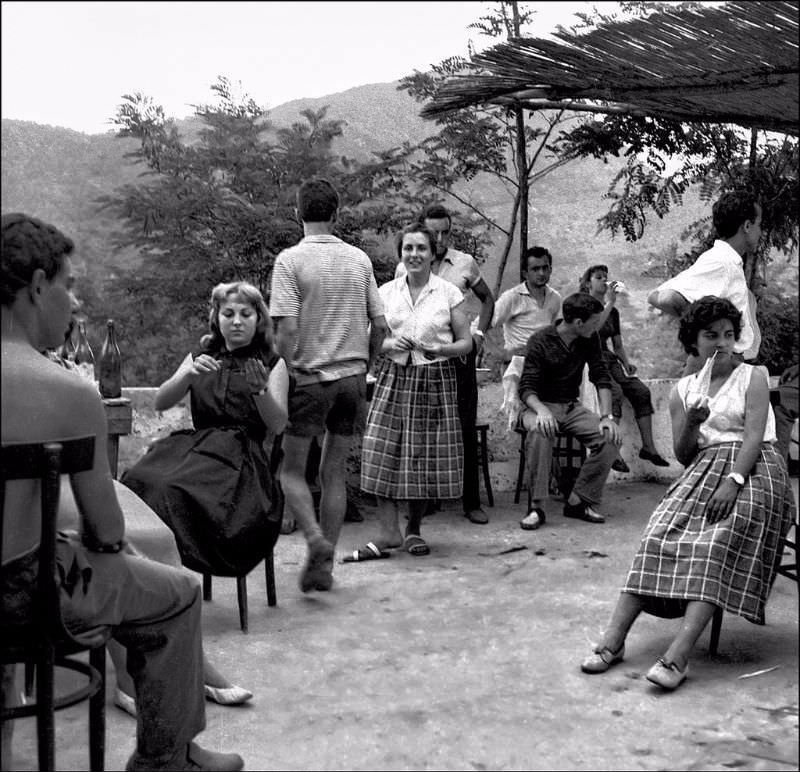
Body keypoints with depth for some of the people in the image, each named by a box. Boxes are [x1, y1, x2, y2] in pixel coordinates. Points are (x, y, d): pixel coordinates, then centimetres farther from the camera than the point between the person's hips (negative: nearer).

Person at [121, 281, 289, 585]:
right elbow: (160, 403, 9)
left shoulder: (272, 364, 13)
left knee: (174, 488, -33)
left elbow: (277, 425, 0)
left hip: (244, 452, -4)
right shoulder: (200, 357, 23)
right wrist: (189, 374, -9)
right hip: (197, 444, 4)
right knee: (139, 480, -29)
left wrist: (261, 390, -18)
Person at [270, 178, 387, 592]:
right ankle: (323, 566, 15)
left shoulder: (291, 260, -9)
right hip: (353, 376, 4)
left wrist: (289, 371, -4)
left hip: (311, 376, -4)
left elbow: (287, 328, -16)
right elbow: (379, 325, 5)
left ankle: (315, 538, -11)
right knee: (334, 471, 11)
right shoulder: (359, 259, 5)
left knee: (291, 468, 10)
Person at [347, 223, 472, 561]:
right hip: (394, 377, 2)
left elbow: (466, 341, 3)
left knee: (427, 454, 0)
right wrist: (390, 344, -9)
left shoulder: (449, 293, 1)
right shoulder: (386, 292, 7)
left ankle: (413, 528, 18)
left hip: (436, 379, -1)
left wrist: (441, 349, -15)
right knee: (383, 451, -9)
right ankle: (388, 532, -3)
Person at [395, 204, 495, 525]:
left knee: (465, 427, 0)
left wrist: (479, 333, 5)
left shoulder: (465, 264, 4)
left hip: (459, 352, 0)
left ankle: (471, 502, 8)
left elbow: (487, 298, 17)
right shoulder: (404, 269, 4)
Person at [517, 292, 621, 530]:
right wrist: (541, 410, -39)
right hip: (541, 405, -5)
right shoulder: (540, 341, -14)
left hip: (571, 407, 5)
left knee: (610, 438, -20)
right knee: (540, 432, -39)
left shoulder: (589, 339, 1)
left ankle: (578, 502, -9)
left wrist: (606, 416, -12)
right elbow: (526, 387, -18)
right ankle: (536, 508, -30)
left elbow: (601, 377, 2)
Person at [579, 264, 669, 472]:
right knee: (615, 392, -30)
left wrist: (626, 362, 3)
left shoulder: (613, 311, 20)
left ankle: (648, 446, -13)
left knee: (641, 391, -14)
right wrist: (610, 302, -18)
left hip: (608, 358, 6)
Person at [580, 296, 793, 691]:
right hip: (703, 469, 4)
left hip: (751, 468, -3)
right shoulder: (683, 389, 16)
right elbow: (683, 455, 10)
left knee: (717, 543, -30)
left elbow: (754, 436, -7)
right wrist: (691, 424, -11)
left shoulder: (752, 378, 7)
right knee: (660, 534, -22)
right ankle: (613, 638, -26)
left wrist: (733, 480, -24)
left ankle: (678, 655, -40)